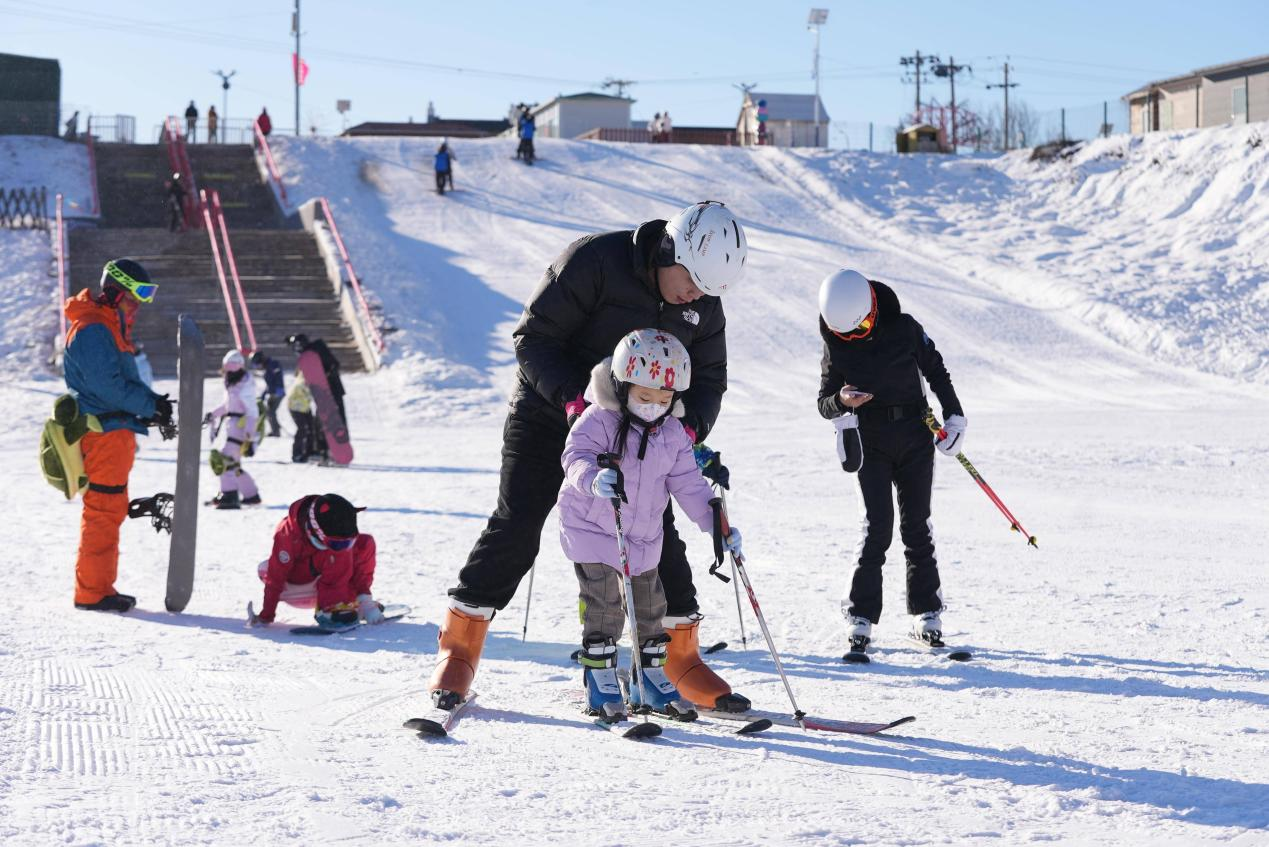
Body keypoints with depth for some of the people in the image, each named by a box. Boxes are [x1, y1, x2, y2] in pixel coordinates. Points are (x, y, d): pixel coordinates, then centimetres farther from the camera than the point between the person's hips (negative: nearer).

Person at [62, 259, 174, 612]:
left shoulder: (112, 327, 19)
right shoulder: (92, 330, -14)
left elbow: (126, 380, 20)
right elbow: (108, 384, -21)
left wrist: (154, 404, 4)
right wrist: (151, 406, -16)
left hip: (116, 429, 11)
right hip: (103, 432, -11)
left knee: (109, 511, 14)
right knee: (103, 511, -8)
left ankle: (99, 587, 20)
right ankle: (91, 592, -4)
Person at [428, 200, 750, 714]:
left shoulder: (704, 306, -5)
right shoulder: (595, 261, -23)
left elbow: (708, 379, 6)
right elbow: (532, 337, -19)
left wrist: (689, 425, -16)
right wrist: (572, 396, -32)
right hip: (548, 413, -4)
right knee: (517, 524, -9)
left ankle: (682, 658, 10)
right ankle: (459, 647, 1)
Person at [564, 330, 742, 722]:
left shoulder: (673, 434, 1)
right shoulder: (599, 420, -17)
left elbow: (688, 484, 4)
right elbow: (576, 456, -31)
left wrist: (715, 523, -4)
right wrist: (593, 478, -53)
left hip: (644, 538, 6)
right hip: (592, 528, -6)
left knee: (650, 606, 13)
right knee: (603, 606, -8)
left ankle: (652, 681, 27)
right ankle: (601, 687, 3)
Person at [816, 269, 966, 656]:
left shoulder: (904, 328, -4)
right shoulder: (836, 346, -4)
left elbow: (936, 370, 9)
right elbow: (824, 404, -1)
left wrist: (954, 415, 6)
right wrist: (841, 400, -24)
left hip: (915, 438, 1)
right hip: (870, 444, -1)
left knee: (917, 527, 3)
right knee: (877, 527, -10)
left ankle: (926, 613, 13)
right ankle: (861, 617, -5)